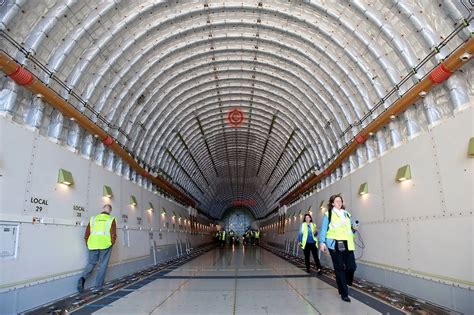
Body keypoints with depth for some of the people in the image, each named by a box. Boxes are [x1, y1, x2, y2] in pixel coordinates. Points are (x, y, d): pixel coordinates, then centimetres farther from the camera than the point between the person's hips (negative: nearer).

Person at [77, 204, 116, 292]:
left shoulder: (93, 218, 9)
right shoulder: (111, 219, 0)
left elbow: (86, 234, 8)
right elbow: (113, 235, -6)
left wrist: (88, 244, 19)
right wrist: (111, 244, 9)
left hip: (92, 245, 3)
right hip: (105, 245, -2)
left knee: (91, 263, 17)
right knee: (102, 265, 9)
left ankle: (83, 278, -6)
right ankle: (98, 286, 12)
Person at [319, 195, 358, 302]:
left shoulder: (347, 214, 16)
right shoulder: (328, 214, 2)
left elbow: (350, 229, 23)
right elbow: (324, 229, -1)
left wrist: (354, 229, 1)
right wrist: (322, 242, -9)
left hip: (347, 244, 4)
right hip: (334, 244, -4)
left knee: (351, 266, -5)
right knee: (339, 268, 0)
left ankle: (345, 283, 28)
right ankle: (344, 293, 10)